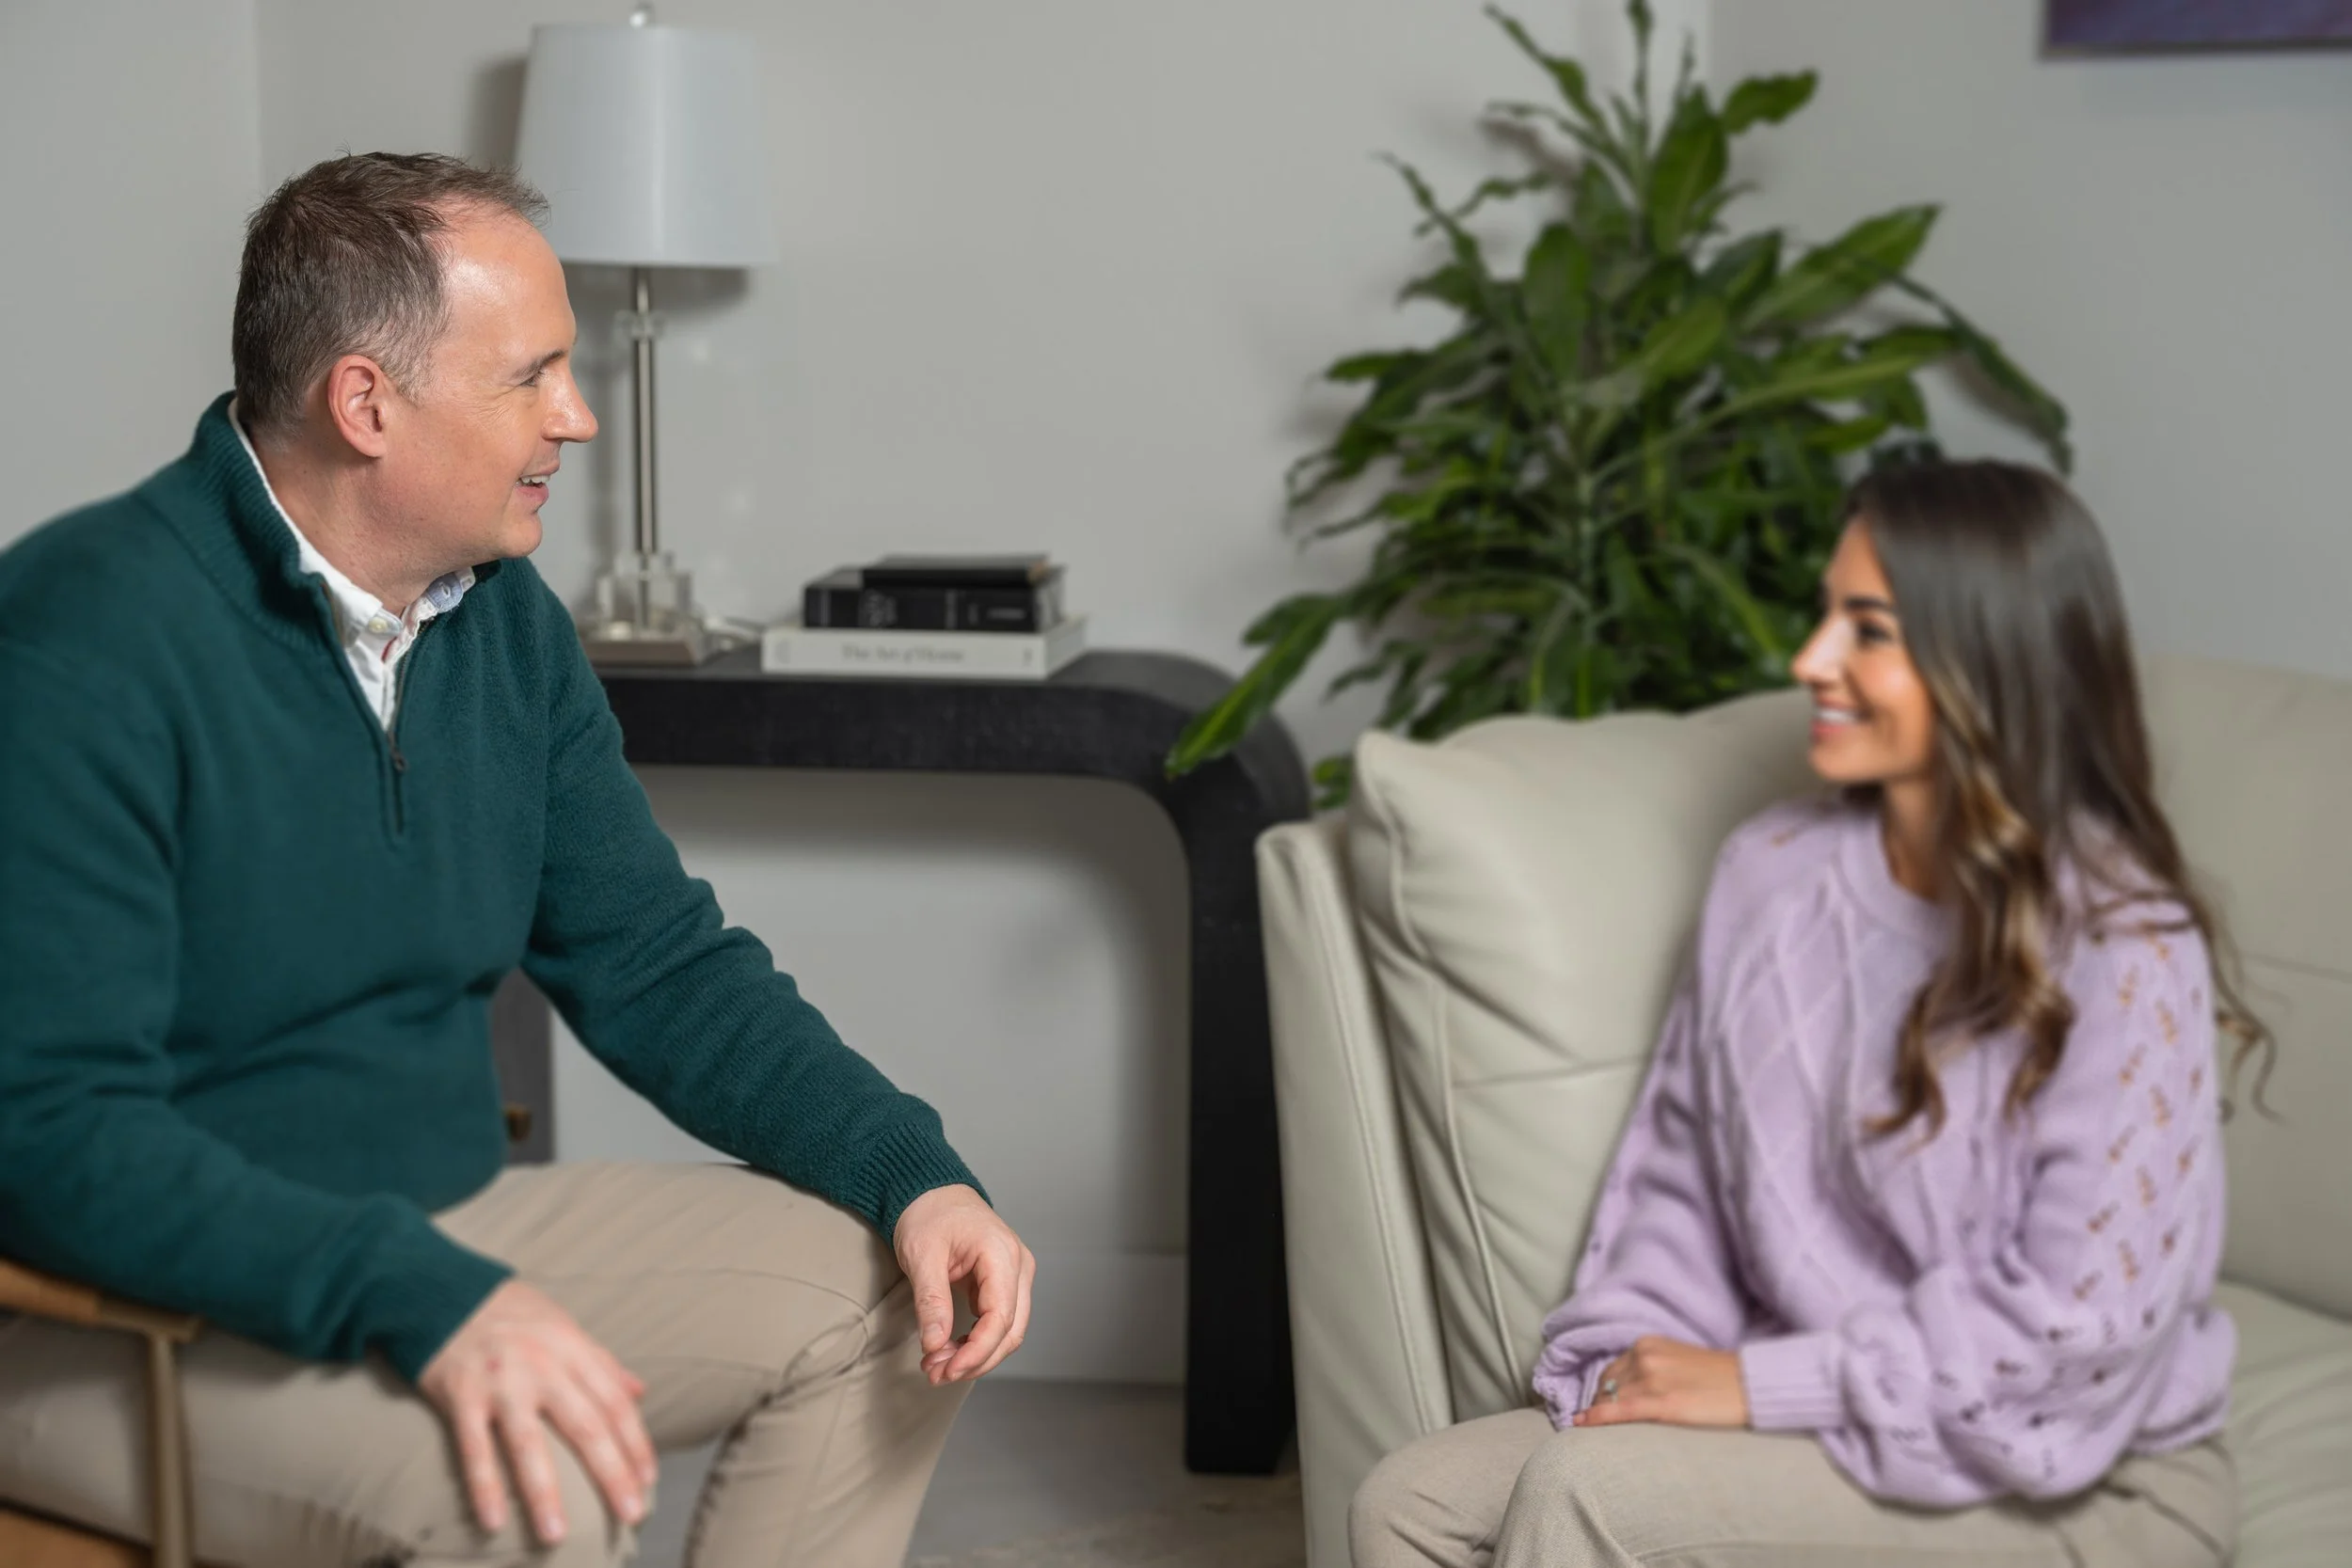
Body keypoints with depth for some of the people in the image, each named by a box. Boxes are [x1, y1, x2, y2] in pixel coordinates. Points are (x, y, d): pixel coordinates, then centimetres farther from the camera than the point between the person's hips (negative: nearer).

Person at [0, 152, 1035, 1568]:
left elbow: (662, 970, 10)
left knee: (883, 1292, -1)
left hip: (440, 1232, 8)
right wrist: (423, 1300, -36)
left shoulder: (506, 620, 4)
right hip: (115, 1316, -8)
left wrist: (913, 1173, -5)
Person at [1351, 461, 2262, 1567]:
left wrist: (1762, 1383, -19)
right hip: (1813, 1409, 6)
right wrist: (1635, 1363, -9)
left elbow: (2084, 1313, -21)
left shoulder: (2122, 947, -18)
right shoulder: (1770, 873, 2)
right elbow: (1676, 1173, 8)